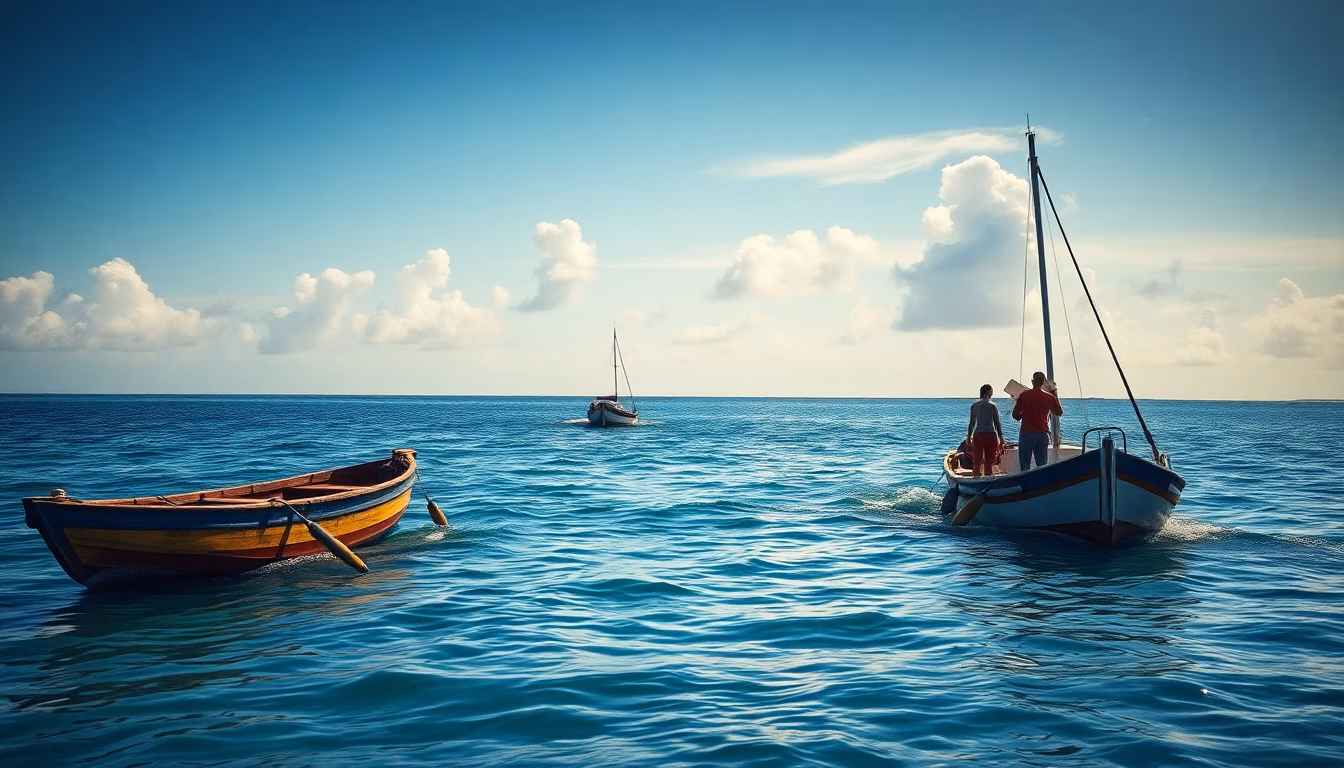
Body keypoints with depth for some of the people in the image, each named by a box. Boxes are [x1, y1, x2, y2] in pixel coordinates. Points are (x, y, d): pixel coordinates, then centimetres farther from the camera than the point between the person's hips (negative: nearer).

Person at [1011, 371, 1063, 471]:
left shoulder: (1024, 395, -6)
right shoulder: (1049, 396, 1)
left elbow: (1015, 415, -3)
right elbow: (1059, 412, 16)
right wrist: (1054, 393, 18)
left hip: (1026, 433, -3)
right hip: (1043, 434, 3)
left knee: (1025, 466, -1)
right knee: (1042, 465, 7)